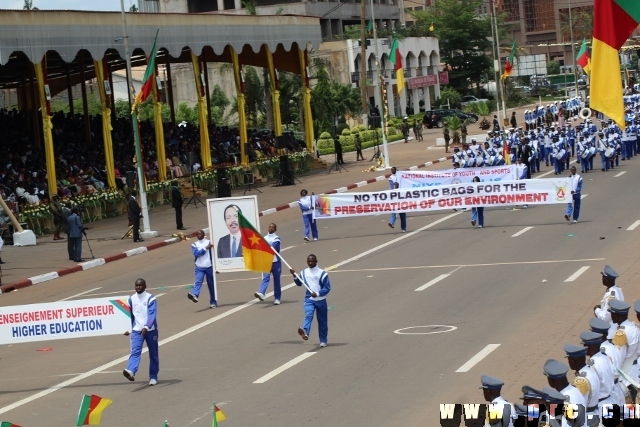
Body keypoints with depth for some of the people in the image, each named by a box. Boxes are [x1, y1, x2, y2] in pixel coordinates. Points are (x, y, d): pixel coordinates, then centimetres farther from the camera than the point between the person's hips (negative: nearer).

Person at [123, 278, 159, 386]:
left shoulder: (150, 298, -7)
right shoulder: (131, 299, 6)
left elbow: (152, 315, -18)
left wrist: (146, 327, -31)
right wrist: (129, 329, 16)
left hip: (150, 330, -2)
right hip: (136, 331, 2)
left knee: (153, 354, 7)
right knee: (135, 351, -18)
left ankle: (153, 377, 18)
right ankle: (131, 372, -37)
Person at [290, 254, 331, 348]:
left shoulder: (322, 273, -6)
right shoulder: (304, 272, 8)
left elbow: (327, 288, -8)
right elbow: (299, 283, 23)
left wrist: (318, 293, -20)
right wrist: (294, 275, 7)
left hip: (320, 300, -1)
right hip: (309, 299, 2)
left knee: (322, 321, 9)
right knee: (308, 315, -25)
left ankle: (323, 340, 23)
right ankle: (305, 333, -49)